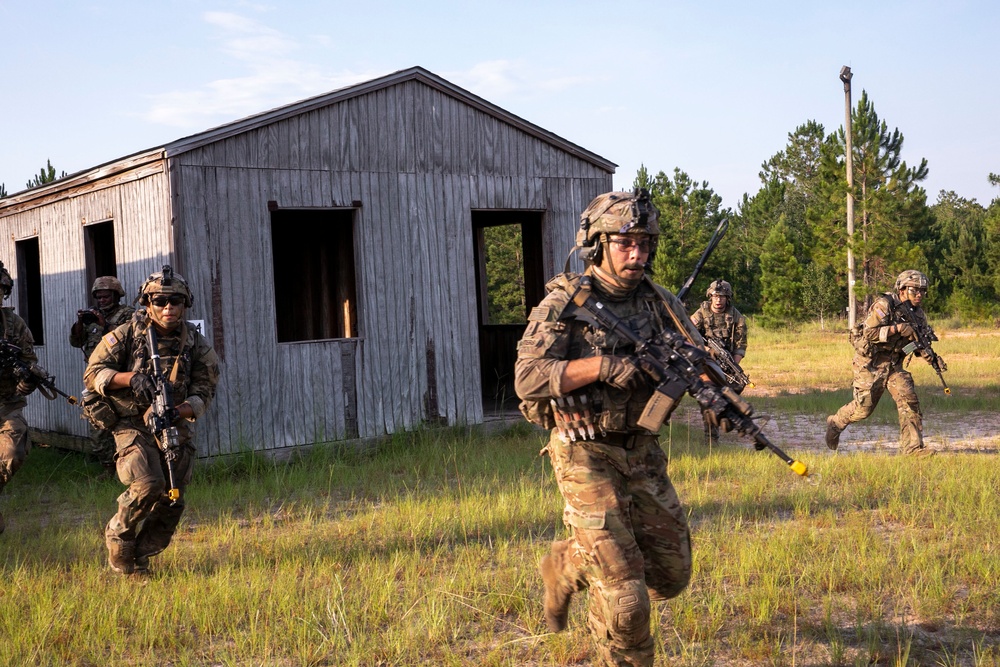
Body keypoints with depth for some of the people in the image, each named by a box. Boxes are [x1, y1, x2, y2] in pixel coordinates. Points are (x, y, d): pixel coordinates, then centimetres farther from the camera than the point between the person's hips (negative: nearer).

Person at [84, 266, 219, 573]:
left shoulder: (196, 344, 1)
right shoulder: (127, 335, -4)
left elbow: (203, 392, -2)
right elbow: (92, 374, -6)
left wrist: (177, 411, -23)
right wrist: (130, 378, -24)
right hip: (133, 424, -3)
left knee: (172, 501, 0)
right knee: (148, 484, -24)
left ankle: (139, 556, 21)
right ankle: (118, 535, 3)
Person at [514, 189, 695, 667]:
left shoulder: (659, 303, 4)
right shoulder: (564, 303, -11)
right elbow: (527, 377, -20)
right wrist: (600, 365, -29)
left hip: (641, 451, 6)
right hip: (586, 456, -6)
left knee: (671, 573, 14)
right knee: (624, 591, -9)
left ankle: (567, 566, 36)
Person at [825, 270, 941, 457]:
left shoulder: (917, 313, 4)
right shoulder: (884, 305, -18)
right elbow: (869, 333, -25)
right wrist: (898, 328, -31)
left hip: (893, 364, 6)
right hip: (869, 363, -6)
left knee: (908, 399, -11)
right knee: (864, 407, -3)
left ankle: (913, 447, -7)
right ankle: (835, 424, 26)